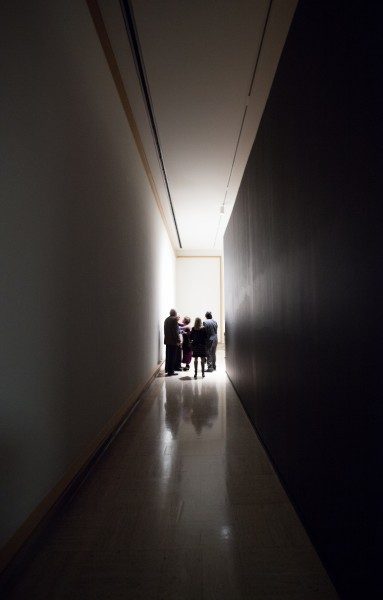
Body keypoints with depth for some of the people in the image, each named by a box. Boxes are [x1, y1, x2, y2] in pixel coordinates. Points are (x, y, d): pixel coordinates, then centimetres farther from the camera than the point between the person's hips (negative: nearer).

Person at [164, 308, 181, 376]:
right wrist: (178, 340, -14)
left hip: (167, 340, 8)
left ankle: (167, 369, 26)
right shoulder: (174, 319, -13)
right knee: (173, 356, -2)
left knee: (168, 355, 17)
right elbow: (175, 331, -17)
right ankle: (170, 371, 0)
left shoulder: (166, 319, 11)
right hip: (173, 341, -8)